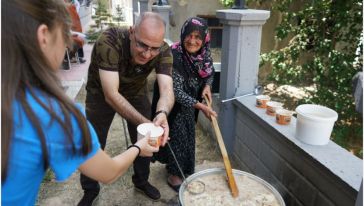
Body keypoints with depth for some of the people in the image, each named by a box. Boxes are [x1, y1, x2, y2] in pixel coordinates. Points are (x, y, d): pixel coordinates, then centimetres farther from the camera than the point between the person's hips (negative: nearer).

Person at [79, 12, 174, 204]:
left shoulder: (164, 52, -28)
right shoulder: (109, 41, -38)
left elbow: (167, 89, -38)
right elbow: (111, 95, -41)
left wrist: (162, 113, -61)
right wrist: (145, 123, -52)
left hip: (136, 91, 3)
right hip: (102, 92, -2)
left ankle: (141, 181, 35)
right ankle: (90, 190, 29)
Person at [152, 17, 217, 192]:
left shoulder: (204, 53, -14)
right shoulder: (174, 56, -32)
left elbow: (210, 72, 6)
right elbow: (176, 91, -31)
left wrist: (207, 86, -14)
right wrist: (200, 106, -33)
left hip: (189, 101, 6)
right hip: (172, 101, -6)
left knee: (188, 134, 19)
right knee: (176, 134, 2)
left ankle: (183, 168, 43)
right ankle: (174, 174, 24)